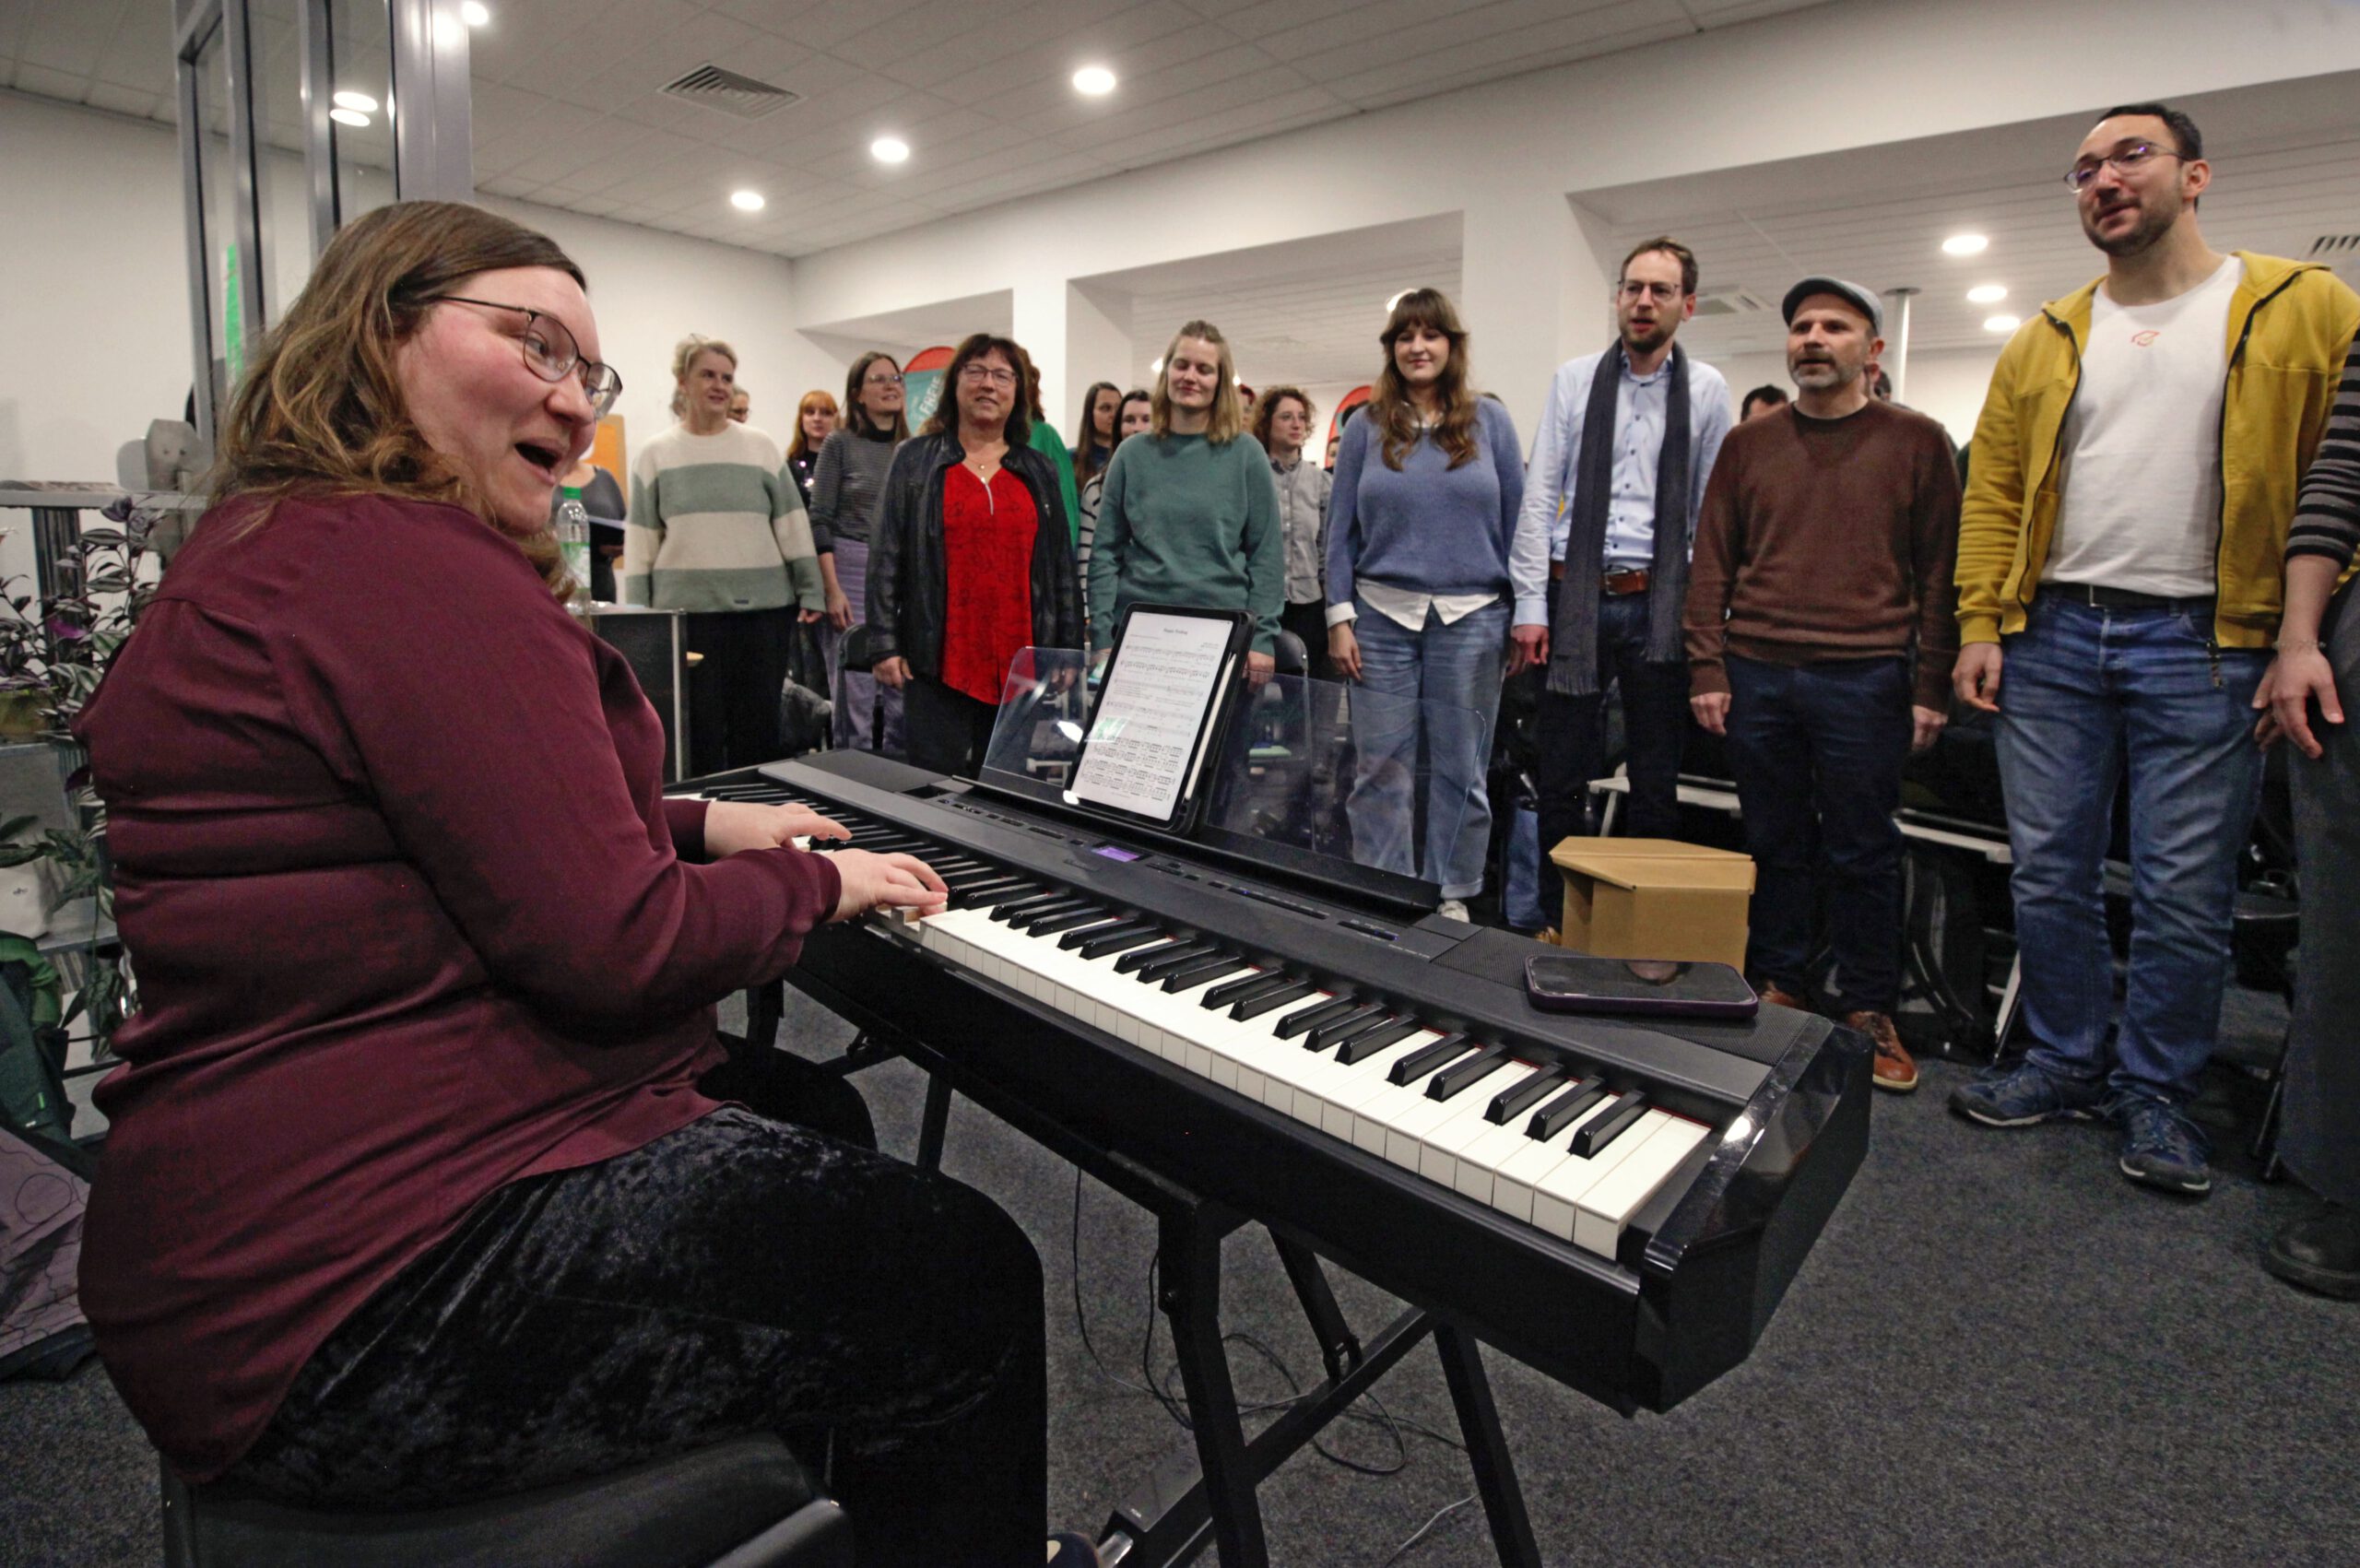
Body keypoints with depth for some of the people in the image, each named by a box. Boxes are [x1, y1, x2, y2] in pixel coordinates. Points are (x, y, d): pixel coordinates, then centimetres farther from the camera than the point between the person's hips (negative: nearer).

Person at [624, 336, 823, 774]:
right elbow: (641, 544, 7)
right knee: (699, 732, 3)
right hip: (686, 612, 0)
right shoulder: (656, 455, 7)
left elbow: (793, 527, 7)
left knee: (759, 730, 5)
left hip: (764, 609, 1)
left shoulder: (760, 447, 7)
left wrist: (810, 594, 2)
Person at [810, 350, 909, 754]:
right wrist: (832, 589, -13)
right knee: (855, 693, -4)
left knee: (902, 693, 4)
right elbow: (819, 521, -4)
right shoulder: (839, 444, 0)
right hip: (851, 572, -4)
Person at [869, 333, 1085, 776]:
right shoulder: (915, 460, 6)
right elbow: (886, 557, 2)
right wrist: (886, 645, -5)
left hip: (1020, 665, 2)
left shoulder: (1038, 471, 14)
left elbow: (1063, 568, 13)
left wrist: (1069, 654, 8)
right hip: (941, 662, -2)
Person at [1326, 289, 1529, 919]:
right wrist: (1339, 618, -1)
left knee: (1460, 767, 6)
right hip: (1383, 615, 0)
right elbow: (1340, 529, 6)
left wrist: (1529, 607, -1)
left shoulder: (1489, 420, 6)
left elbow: (1518, 518, 5)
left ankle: (1451, 896, 21)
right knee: (1381, 769, 3)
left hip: (1471, 618, 0)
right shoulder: (1367, 427, 7)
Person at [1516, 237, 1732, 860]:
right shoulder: (1574, 378, 5)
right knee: (1561, 774, 5)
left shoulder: (1706, 390, 5)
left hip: (1660, 604, 0)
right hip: (1574, 596, 0)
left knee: (1657, 779, 8)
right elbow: (1539, 497, 2)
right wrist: (1530, 606, -4)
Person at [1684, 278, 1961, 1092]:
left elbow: (1939, 571, 3)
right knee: (1774, 844, 10)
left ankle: (1870, 1012, 18)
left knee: (1862, 853, 4)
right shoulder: (1748, 445, 11)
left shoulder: (1916, 442, 5)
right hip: (1758, 677, 2)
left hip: (1864, 681, -2)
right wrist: (1707, 669, 0)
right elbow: (1712, 564, 8)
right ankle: (1779, 990, 23)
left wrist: (1932, 685, -2)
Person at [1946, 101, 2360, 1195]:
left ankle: (2156, 1092, 19)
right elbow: (1992, 491, 9)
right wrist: (1981, 625, -1)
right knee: (2048, 875, 7)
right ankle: (2068, 1063, 23)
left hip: (2201, 643, -3)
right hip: (2051, 635, 3)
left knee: (2184, 891, 2)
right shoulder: (2047, 340, 13)